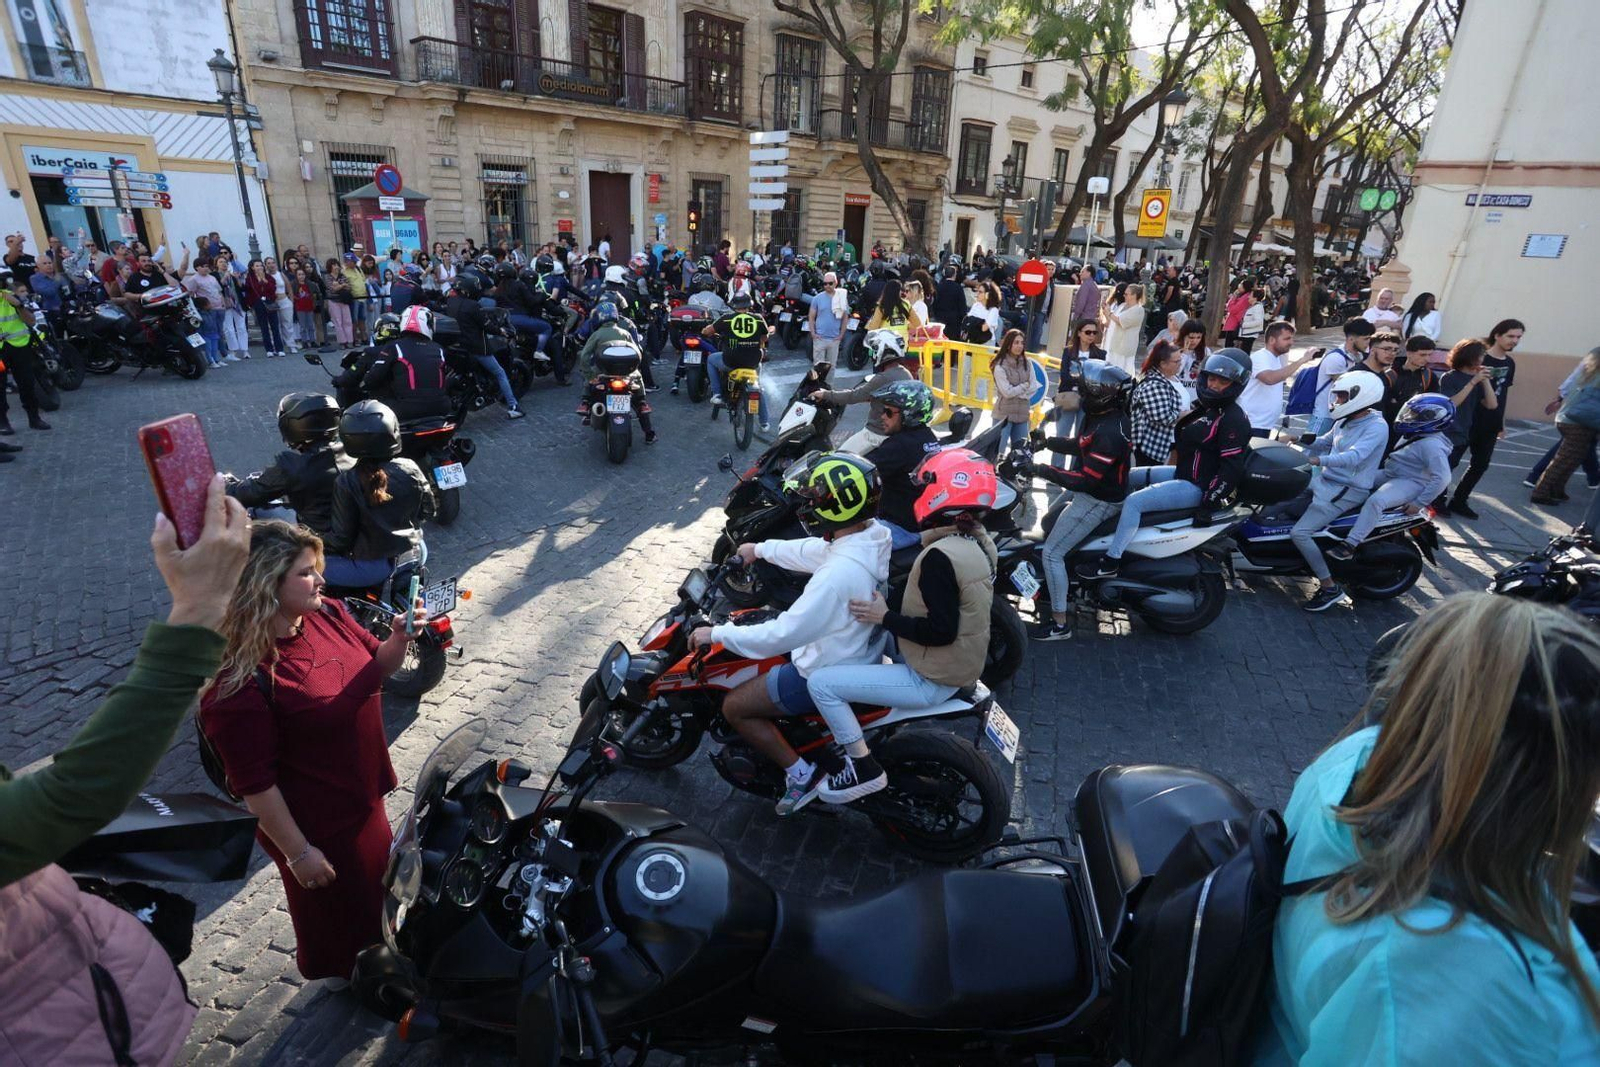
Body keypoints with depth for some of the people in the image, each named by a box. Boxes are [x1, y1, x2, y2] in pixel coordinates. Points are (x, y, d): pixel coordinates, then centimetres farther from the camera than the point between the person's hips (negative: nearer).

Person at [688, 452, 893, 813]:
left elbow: (783, 634, -30)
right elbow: (814, 550, 9)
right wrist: (762, 549, 20)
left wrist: (717, 633, -19)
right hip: (861, 650, 9)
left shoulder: (838, 574, -37)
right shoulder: (872, 534, -10)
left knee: (734, 707, 3)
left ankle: (801, 773, 8)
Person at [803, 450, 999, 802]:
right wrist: (885, 606, 8)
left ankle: (864, 769, 1)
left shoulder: (941, 556, -28)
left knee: (820, 683, -10)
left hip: (931, 680, -10)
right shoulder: (978, 541, 1)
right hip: (962, 664, 10)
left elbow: (941, 631, -28)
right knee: (869, 630, 28)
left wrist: (885, 618, -18)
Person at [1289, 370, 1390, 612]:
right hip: (1324, 480, 10)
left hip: (1347, 491, -9)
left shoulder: (1376, 427, -17)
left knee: (1299, 533, -21)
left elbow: (1354, 456, -33)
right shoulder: (1345, 422, 10)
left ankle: (1330, 587, -8)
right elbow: (1323, 443, 24)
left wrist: (1318, 461, -44)